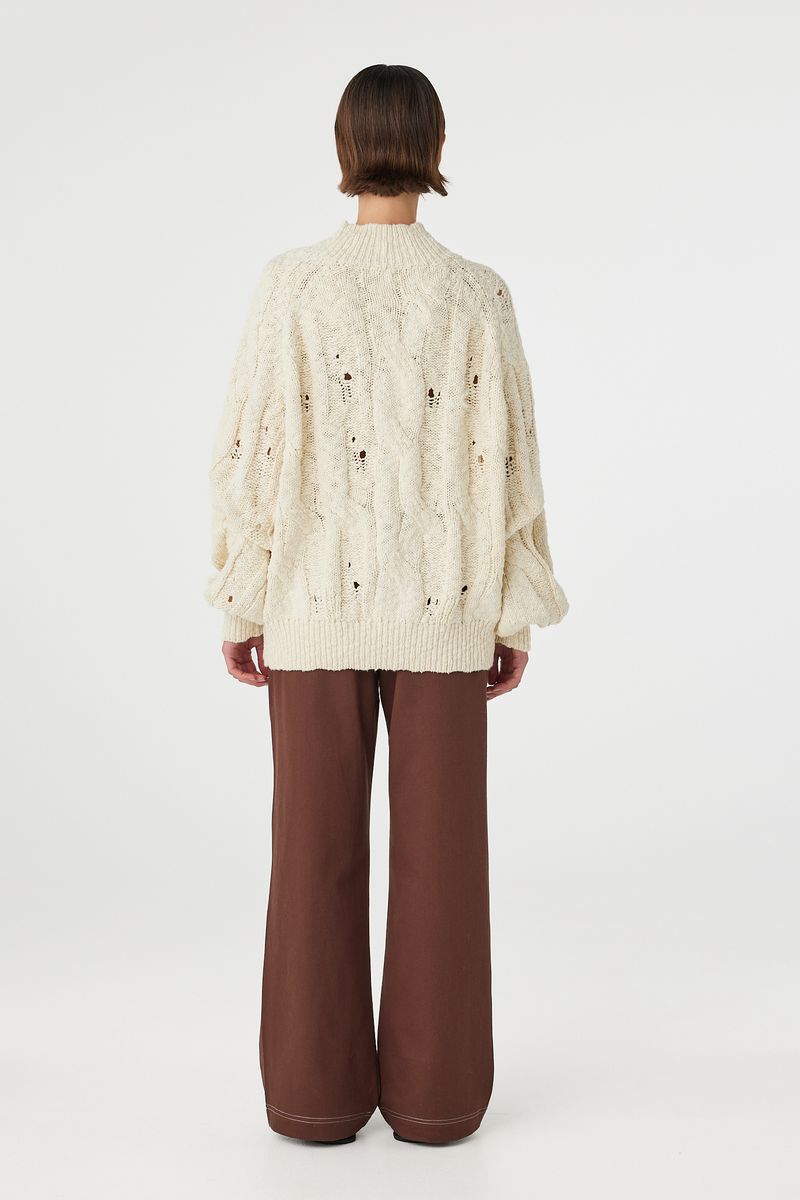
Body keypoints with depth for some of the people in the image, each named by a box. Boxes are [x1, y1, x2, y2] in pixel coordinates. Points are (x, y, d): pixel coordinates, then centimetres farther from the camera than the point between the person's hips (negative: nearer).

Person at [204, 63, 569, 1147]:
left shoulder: (290, 284, -4)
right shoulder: (479, 294, -3)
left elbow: (251, 453, -5)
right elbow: (506, 462, -3)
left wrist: (241, 603, 4)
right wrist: (515, 615, 5)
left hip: (316, 601, 0)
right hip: (444, 608, 1)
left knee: (318, 846, 9)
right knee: (440, 846, 8)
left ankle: (319, 1090, 19)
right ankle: (433, 1092, 18)